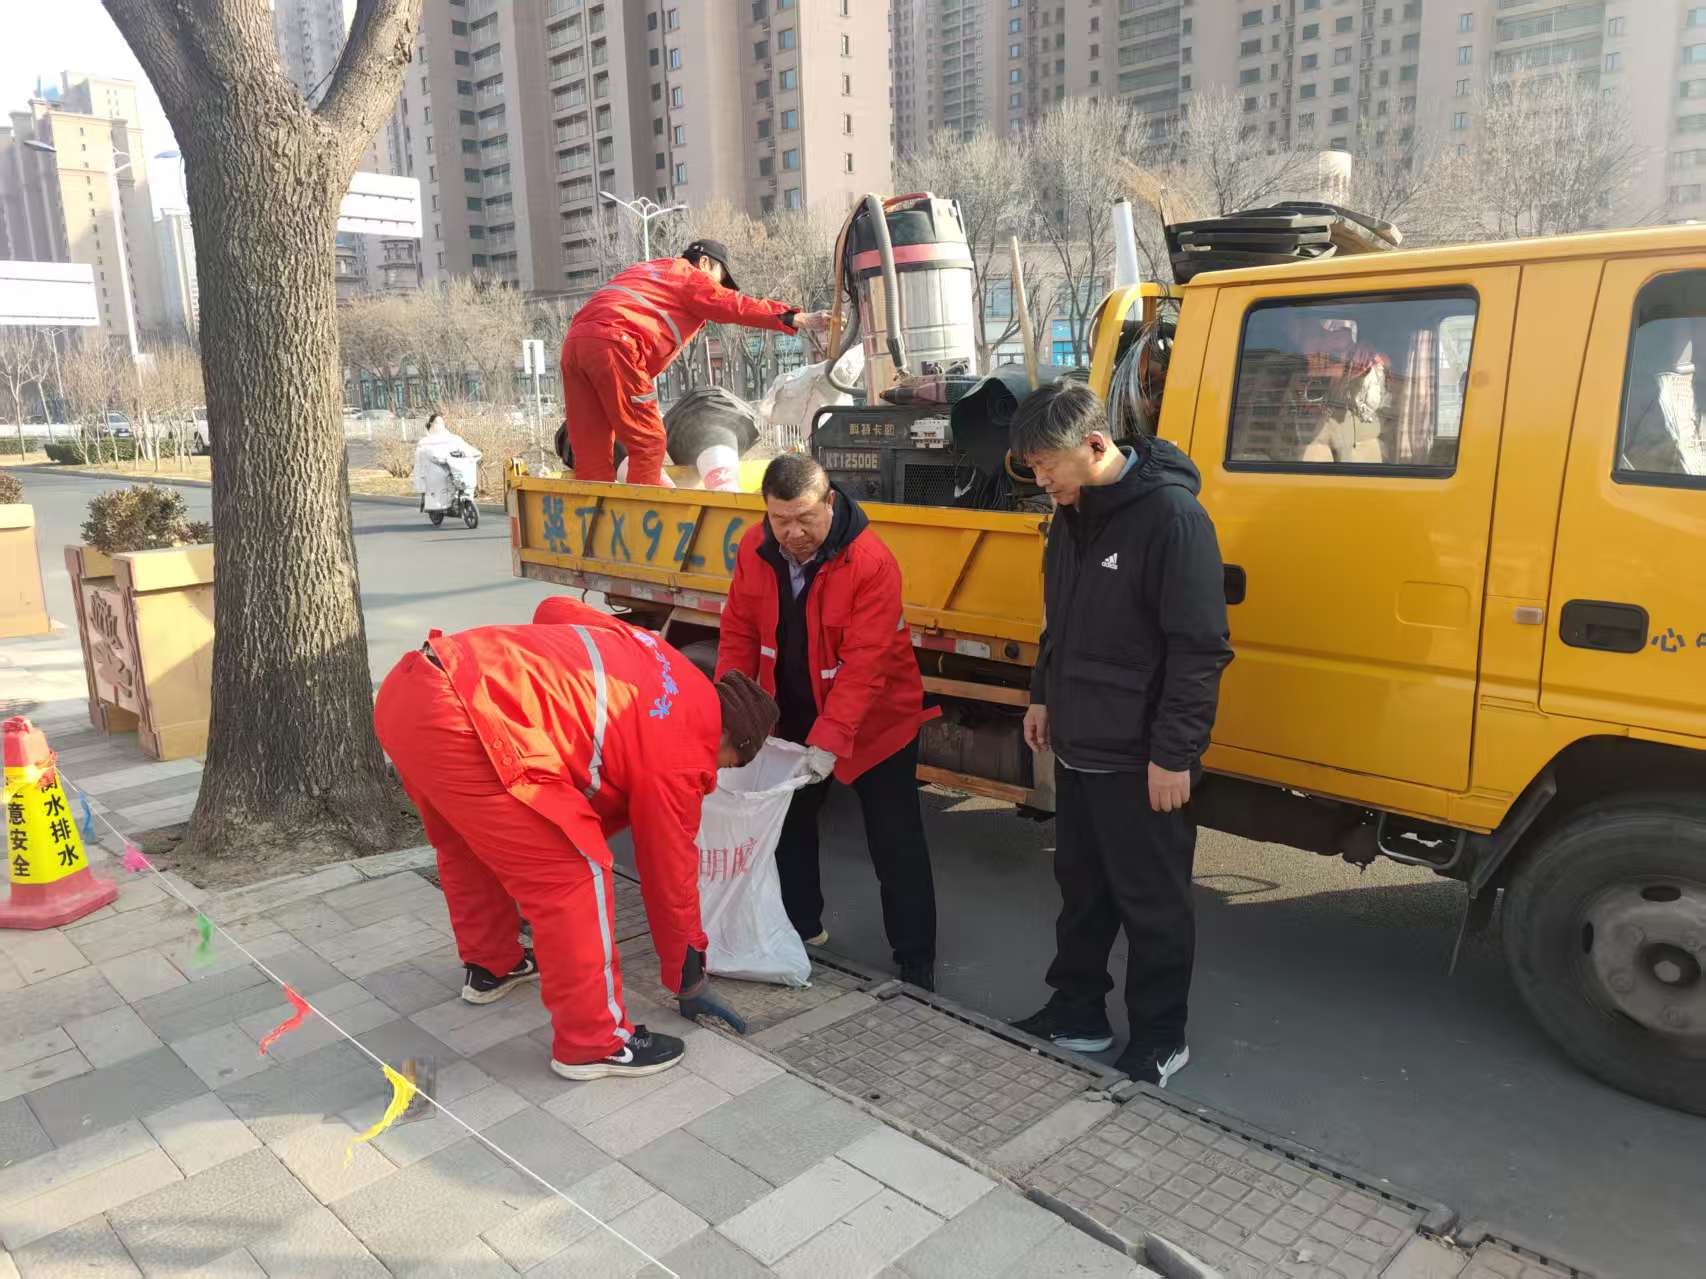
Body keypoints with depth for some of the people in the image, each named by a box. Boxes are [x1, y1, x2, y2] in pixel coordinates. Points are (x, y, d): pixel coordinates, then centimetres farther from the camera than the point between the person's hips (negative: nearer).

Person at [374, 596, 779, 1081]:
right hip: (462, 720, -10)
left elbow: (555, 609, 27)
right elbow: (669, 870, 11)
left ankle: (491, 966, 49)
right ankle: (594, 1043, 11)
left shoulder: (653, 657, 22)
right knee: (573, 872, 0)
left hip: (407, 689, 10)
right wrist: (690, 979, 24)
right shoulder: (681, 753, 2)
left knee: (472, 841, 30)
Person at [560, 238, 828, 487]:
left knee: (592, 453, 6)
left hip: (575, 341, 8)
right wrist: (797, 319, 0)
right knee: (648, 442, -2)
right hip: (613, 344, -8)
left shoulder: (642, 270, 35)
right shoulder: (689, 275, 11)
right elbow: (736, 306, 1)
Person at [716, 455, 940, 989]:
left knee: (895, 846, 2)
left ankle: (917, 967, 15)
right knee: (788, 822, 19)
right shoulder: (755, 550, -10)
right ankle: (801, 927, 41)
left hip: (872, 723, -5)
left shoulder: (871, 563, -28)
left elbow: (865, 664, -30)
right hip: (790, 717, 6)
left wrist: (828, 741, -35)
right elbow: (740, 633, -4)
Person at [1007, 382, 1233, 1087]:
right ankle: (1077, 1014, 35)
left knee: (1153, 905, 8)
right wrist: (1044, 697, 19)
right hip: (1077, 749, 8)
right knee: (1082, 889, 19)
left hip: (1140, 761, -8)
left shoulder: (1170, 515, -20)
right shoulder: (1072, 514, 7)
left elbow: (1200, 648, -20)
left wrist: (1174, 753, -19)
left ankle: (1159, 1041, 25)